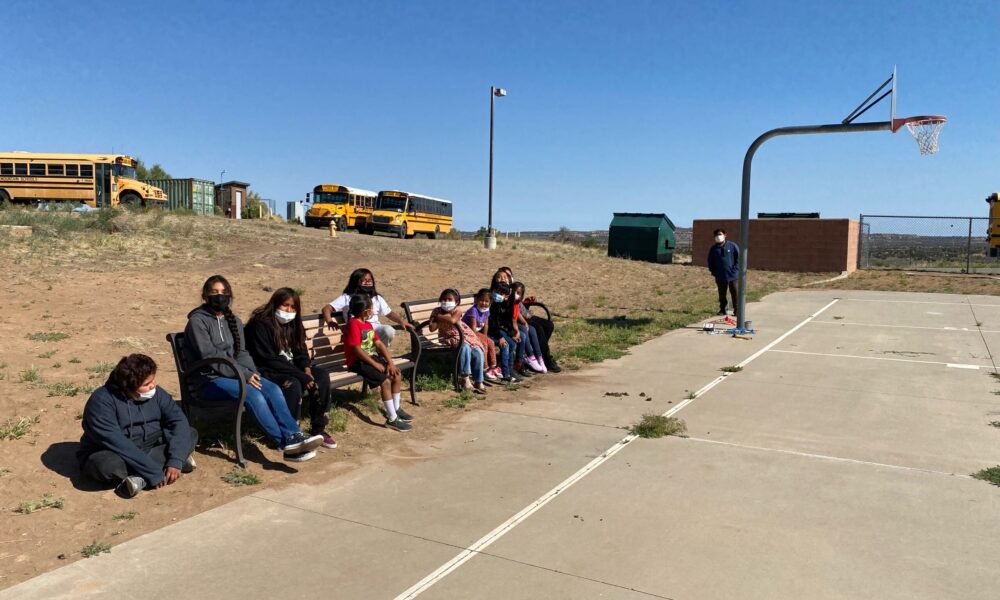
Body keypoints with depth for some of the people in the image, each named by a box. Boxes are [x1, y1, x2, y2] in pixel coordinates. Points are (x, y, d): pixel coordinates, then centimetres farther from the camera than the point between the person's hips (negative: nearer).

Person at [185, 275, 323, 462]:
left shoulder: (233, 320, 15)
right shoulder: (197, 321, -6)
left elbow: (242, 352, 12)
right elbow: (209, 357, -14)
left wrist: (251, 372, -10)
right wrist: (244, 375, -19)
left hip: (234, 373, 6)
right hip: (210, 380, -6)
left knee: (273, 389, -22)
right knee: (253, 394, -31)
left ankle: (294, 435, -31)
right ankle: (286, 443, -30)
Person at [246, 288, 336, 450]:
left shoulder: (292, 323, 9)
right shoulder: (260, 324, -15)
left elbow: (300, 351, 12)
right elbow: (268, 360, -21)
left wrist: (307, 369, -12)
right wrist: (301, 376, -24)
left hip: (290, 367, 8)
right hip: (267, 372, -7)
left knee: (322, 374, -15)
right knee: (293, 384, -34)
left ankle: (318, 429, -9)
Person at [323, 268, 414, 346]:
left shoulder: (377, 298, 25)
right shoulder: (346, 297, 15)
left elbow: (390, 313, 20)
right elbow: (327, 308, 8)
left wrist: (402, 321, -1)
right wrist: (329, 321, -15)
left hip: (375, 327, 3)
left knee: (389, 331, -31)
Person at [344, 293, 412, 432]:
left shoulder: (368, 324, 12)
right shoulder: (353, 324, -18)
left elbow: (379, 343, 9)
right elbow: (357, 350, -23)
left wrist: (390, 362, -1)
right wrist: (375, 364, -19)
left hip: (372, 358, 9)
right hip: (358, 362, -9)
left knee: (397, 376, 3)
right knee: (385, 381, -22)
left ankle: (395, 409, 21)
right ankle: (392, 419, -14)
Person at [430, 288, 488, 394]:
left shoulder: (457, 311, -11)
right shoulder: (437, 311, -7)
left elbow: (452, 320, -35)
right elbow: (432, 328, -20)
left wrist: (439, 317, -21)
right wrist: (446, 317, -22)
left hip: (464, 335, 2)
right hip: (450, 338, -2)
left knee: (478, 353, -18)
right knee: (465, 347, -33)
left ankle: (478, 382, -5)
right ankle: (465, 379, -28)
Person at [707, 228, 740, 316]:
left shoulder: (732, 246, -3)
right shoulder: (713, 249, 4)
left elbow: (738, 258, -1)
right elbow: (710, 262, 11)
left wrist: (735, 269, -8)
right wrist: (714, 272, 3)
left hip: (733, 276, -2)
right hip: (720, 277, 2)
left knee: (734, 293, 3)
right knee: (722, 295, 9)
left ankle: (736, 309, 11)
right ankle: (722, 309, 19)